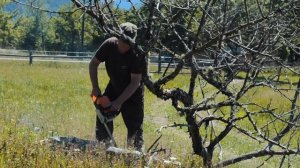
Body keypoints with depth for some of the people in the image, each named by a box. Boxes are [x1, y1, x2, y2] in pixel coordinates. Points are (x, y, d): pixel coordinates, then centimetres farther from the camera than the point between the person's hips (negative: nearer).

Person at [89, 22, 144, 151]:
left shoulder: (137, 55, -31)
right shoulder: (109, 45, -19)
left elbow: (135, 82, -28)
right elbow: (93, 64, -6)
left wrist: (119, 102, -30)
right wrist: (95, 87, -14)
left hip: (133, 92, -4)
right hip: (114, 86, 4)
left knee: (135, 126, -6)